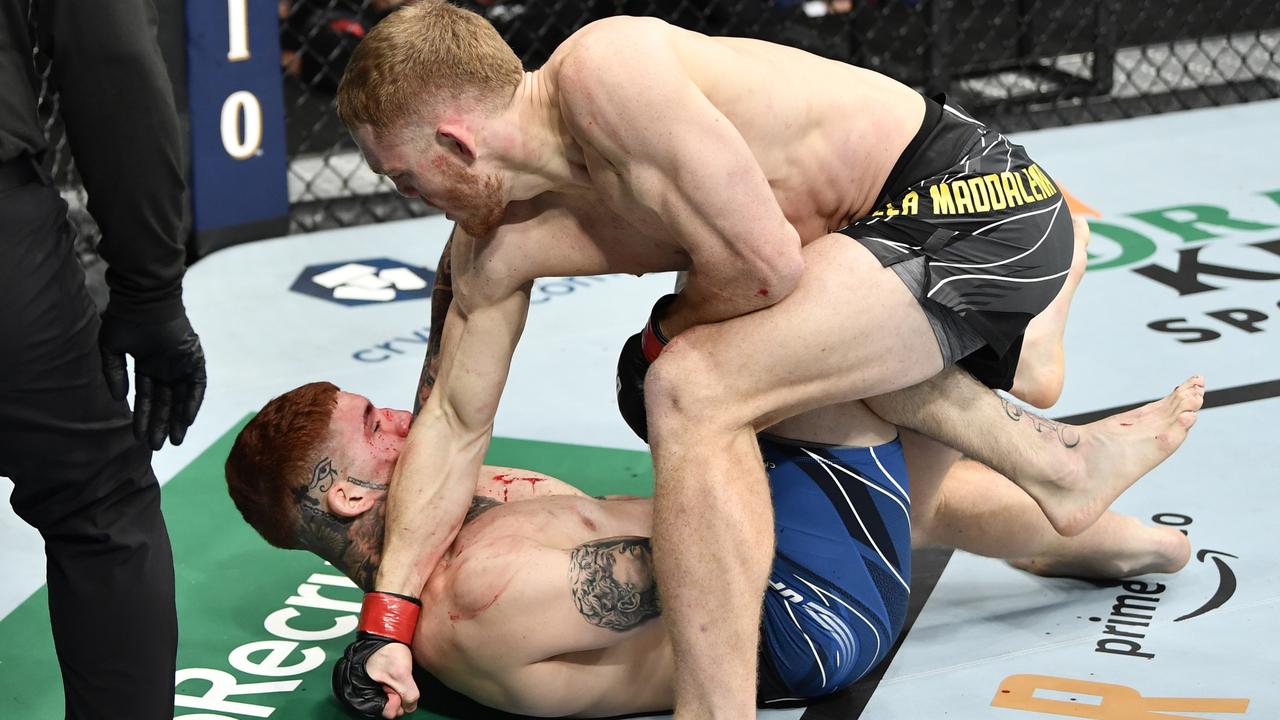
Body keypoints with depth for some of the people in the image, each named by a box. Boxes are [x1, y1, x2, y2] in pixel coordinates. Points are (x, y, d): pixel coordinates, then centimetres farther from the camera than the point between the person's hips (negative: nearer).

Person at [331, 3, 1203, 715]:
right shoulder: (500, 248, 2)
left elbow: (760, 263, -27)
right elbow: (456, 422, 9)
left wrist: (662, 340, -5)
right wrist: (383, 623, 7)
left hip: (975, 203, -10)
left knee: (695, 390, -25)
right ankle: (1055, 463, 39)